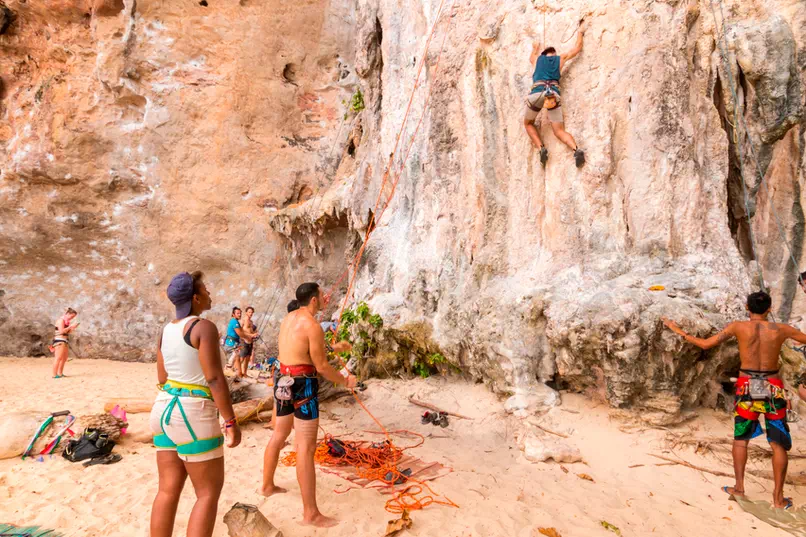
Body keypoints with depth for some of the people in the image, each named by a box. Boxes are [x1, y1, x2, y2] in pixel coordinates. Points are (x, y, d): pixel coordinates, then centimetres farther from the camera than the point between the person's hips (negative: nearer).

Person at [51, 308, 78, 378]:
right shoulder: (61, 320, -9)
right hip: (60, 341, -10)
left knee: (64, 359, 12)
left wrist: (73, 328, 7)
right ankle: (54, 375, -14)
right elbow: (62, 331, -19)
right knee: (58, 358, -13)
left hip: (65, 341, 10)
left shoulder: (67, 321, 18)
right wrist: (70, 326, -13)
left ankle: (60, 373, 18)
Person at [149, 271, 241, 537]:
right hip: (193, 415, -8)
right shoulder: (204, 327, -16)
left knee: (168, 490, 15)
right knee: (209, 493, 3)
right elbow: (215, 379, -20)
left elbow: (162, 378, 15)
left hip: (165, 410, 8)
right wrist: (231, 422, -14)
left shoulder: (166, 330, 9)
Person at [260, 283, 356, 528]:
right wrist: (345, 381, 0)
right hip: (303, 385, -9)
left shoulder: (288, 318, 9)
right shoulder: (313, 326, -18)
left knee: (279, 435, 24)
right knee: (306, 447, -6)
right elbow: (321, 366, -15)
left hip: (284, 382, 9)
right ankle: (311, 514, -1)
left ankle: (267, 486, 43)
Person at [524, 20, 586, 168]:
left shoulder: (538, 58, 26)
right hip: (554, 94, 1)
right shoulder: (560, 58, 24)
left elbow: (531, 58, 52)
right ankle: (577, 150, -23)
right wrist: (581, 32, 52)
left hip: (537, 93, -1)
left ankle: (541, 149, -2)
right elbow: (577, 48, 37)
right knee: (560, 131, 5)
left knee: (528, 123, 21)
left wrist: (535, 49, 72)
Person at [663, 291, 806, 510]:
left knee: (740, 438, 15)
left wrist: (677, 330, 0)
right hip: (773, 388, 0)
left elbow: (705, 344, -9)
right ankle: (778, 497, 13)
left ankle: (739, 487, 19)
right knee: (779, 443, 10)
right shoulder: (781, 329, -5)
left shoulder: (737, 327, -8)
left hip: (746, 386, 0)